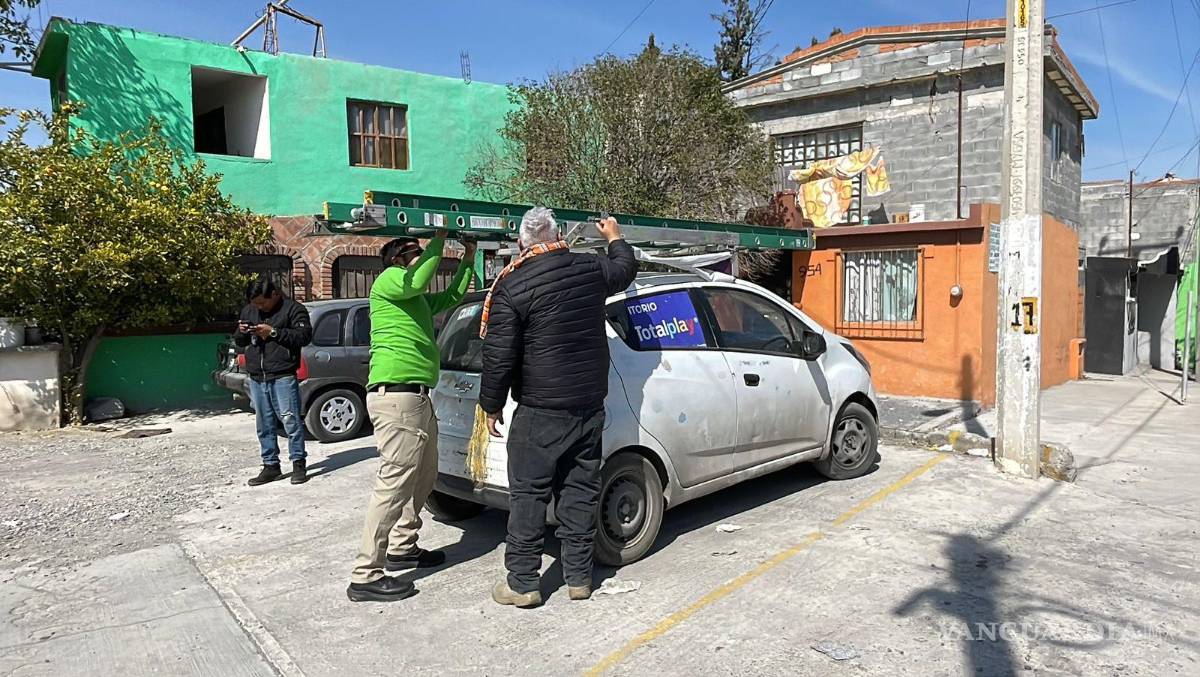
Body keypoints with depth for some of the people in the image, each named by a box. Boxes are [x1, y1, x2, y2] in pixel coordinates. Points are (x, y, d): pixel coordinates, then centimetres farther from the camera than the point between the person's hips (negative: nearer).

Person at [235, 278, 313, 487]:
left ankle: (298, 463, 3)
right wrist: (241, 333, 1)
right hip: (257, 378, 6)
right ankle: (271, 466, 18)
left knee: (290, 420, -6)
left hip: (283, 377, -6)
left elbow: (305, 335, -12)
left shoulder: (293, 309, -1)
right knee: (264, 424, 9)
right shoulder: (248, 311, 17)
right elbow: (239, 341, 25)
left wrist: (274, 332, -16)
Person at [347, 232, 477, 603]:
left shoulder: (419, 300, 24)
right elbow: (419, 280, -23)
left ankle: (401, 548, 33)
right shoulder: (388, 280, -3)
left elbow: (451, 296, 35)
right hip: (396, 396, -11)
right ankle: (365, 576, -6)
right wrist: (439, 238, -12)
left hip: (416, 397, 11)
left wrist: (468, 258, 30)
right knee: (394, 483, -11)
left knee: (424, 476, 19)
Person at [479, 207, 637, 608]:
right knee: (580, 491, 12)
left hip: (540, 412, -5)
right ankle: (579, 578, 21)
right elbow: (626, 268, 26)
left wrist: (491, 405, 0)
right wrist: (614, 237, 45)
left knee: (528, 494, 5)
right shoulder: (591, 269, 2)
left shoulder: (511, 286, -12)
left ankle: (522, 583, 12)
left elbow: (499, 355, -12)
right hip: (590, 406, 5)